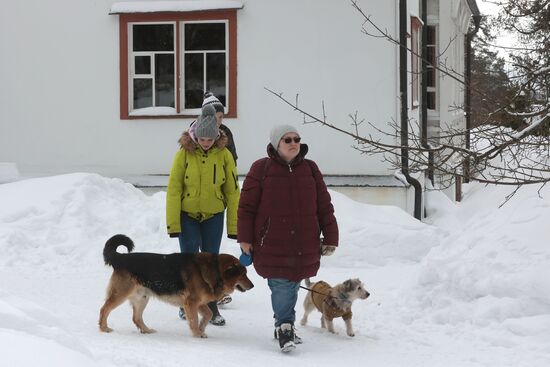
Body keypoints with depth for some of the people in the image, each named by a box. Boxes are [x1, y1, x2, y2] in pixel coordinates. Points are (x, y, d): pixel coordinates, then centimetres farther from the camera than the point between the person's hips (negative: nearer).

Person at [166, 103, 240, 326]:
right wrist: (173, 223, -11)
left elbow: (232, 191, 0)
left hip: (213, 216, 1)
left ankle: (211, 306, 17)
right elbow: (173, 189, -8)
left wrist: (234, 225, -1)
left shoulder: (224, 155, -6)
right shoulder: (184, 153, -10)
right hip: (187, 215, -1)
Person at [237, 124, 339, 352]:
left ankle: (284, 326, 22)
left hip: (304, 246, 4)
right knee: (282, 286, -12)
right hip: (272, 245, -3)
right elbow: (246, 207, 0)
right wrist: (245, 239, -2)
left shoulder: (310, 169, 10)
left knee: (292, 286, 8)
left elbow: (324, 207, 11)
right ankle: (285, 328, -7)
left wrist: (330, 238, 8)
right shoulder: (261, 169, 0)